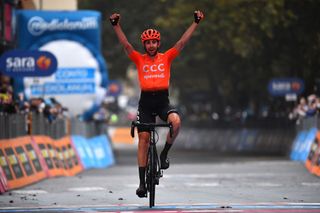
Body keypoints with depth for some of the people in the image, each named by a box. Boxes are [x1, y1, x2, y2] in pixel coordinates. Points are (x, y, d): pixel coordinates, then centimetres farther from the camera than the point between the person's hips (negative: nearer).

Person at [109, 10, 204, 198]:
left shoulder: (166, 57, 7)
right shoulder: (139, 59, 6)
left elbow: (182, 43, 3)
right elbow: (126, 45, -2)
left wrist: (196, 23, -2)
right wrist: (116, 25, -12)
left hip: (163, 100, 0)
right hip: (145, 101, 0)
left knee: (176, 120, -31)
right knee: (143, 138, -2)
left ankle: (164, 153, -5)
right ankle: (142, 182, 2)